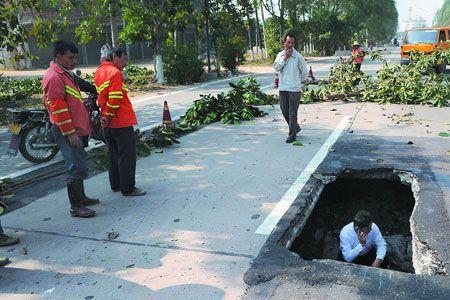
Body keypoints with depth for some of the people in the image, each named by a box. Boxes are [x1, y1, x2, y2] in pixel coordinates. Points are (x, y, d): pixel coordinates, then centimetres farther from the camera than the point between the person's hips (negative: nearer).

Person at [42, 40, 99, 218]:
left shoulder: (66, 74, 16)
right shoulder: (54, 77, -15)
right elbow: (57, 107, -20)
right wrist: (69, 133, -21)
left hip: (76, 129, 10)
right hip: (67, 131, -10)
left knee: (78, 165, 19)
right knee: (77, 167, -9)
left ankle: (80, 197, 32)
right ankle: (76, 207, -1)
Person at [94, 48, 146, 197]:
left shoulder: (98, 72, 14)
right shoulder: (115, 72, -13)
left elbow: (99, 95, 15)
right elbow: (115, 98, -21)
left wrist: (105, 115, 11)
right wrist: (109, 116, -14)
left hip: (107, 123, 9)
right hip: (122, 121, -9)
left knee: (113, 154, 17)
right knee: (127, 155, -2)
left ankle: (116, 185, 26)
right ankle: (128, 188, 3)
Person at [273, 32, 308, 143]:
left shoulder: (298, 56, -4)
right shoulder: (280, 55, 8)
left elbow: (304, 72, 3)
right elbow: (276, 67, -7)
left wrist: (298, 81, 9)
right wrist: (285, 58, -12)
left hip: (294, 89, -5)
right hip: (282, 88, 5)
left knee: (292, 112, -2)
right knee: (284, 110, 13)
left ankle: (292, 134, 8)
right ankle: (296, 127, 34)